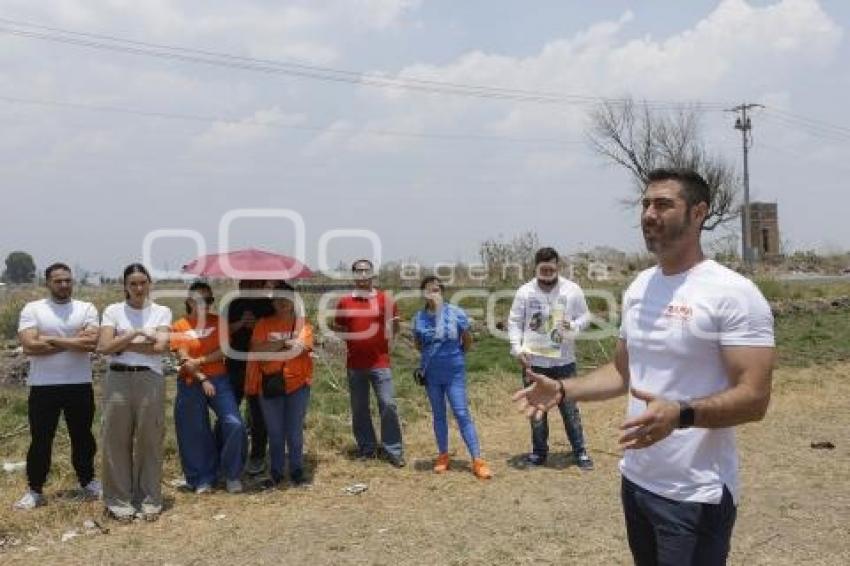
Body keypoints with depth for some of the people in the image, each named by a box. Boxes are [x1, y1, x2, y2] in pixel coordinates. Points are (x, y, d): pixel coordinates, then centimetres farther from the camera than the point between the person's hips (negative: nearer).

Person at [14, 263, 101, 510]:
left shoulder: (86, 308, 2)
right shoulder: (32, 309, -1)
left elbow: (91, 342, -13)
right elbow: (29, 346, -14)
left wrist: (51, 339, -14)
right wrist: (74, 342, -13)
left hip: (80, 385, 1)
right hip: (43, 387, -1)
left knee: (82, 437, 13)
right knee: (40, 440, 7)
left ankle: (88, 482, 29)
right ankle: (34, 490, 20)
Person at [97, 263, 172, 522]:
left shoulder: (162, 312, 5)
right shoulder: (113, 311, 6)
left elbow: (161, 347, -8)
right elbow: (103, 347, -5)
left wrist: (122, 345, -6)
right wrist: (136, 333, -11)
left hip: (150, 379, 0)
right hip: (118, 379, 1)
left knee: (150, 440, 3)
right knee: (117, 440, 4)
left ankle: (149, 499, 15)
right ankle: (119, 500, 16)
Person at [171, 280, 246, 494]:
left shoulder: (218, 322, 4)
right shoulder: (179, 327, 0)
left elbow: (224, 351, -6)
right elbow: (185, 360, -7)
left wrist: (200, 361, -15)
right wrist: (202, 380, -15)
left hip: (219, 380, 1)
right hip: (191, 385, 0)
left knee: (235, 425, -12)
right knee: (196, 433, 5)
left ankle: (232, 475, 6)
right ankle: (203, 479, 22)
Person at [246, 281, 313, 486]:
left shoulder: (302, 323, 0)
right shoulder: (264, 324, 3)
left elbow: (298, 348, -14)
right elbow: (256, 350, -9)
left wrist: (269, 350, -9)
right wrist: (284, 343, -12)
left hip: (297, 384, -1)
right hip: (270, 385, 1)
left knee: (294, 432, 5)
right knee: (275, 432, 10)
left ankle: (297, 471, 18)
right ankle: (275, 473, 22)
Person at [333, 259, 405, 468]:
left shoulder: (385, 300, 1)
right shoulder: (345, 302, 5)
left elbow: (393, 331, 8)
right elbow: (339, 329, 15)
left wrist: (394, 325, -9)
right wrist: (335, 328, -2)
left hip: (380, 362, -2)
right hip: (355, 364, 2)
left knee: (388, 405, -5)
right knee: (359, 408, 9)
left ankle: (394, 451, 4)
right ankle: (366, 448, 23)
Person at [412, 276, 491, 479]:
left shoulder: (456, 313, -12)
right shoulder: (419, 317, -3)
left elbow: (468, 340, 2)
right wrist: (432, 354, 6)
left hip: (454, 372, -3)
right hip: (431, 373, 3)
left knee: (462, 414, -5)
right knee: (438, 415, 13)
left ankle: (477, 460, -2)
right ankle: (443, 456, 25)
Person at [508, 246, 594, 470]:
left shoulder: (572, 290, -3)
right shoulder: (524, 292, -3)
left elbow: (585, 317, 3)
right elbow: (514, 322, 0)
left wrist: (573, 326, -20)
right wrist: (517, 348, -13)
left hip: (564, 361, -1)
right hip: (533, 361, 1)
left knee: (569, 407, 6)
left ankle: (580, 452, 18)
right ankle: (539, 452, 25)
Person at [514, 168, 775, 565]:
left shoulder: (733, 293, -16)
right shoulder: (639, 288, 7)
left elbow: (754, 398, -21)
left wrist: (680, 414, -37)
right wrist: (563, 389, 0)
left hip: (696, 494, -7)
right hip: (635, 479, 7)